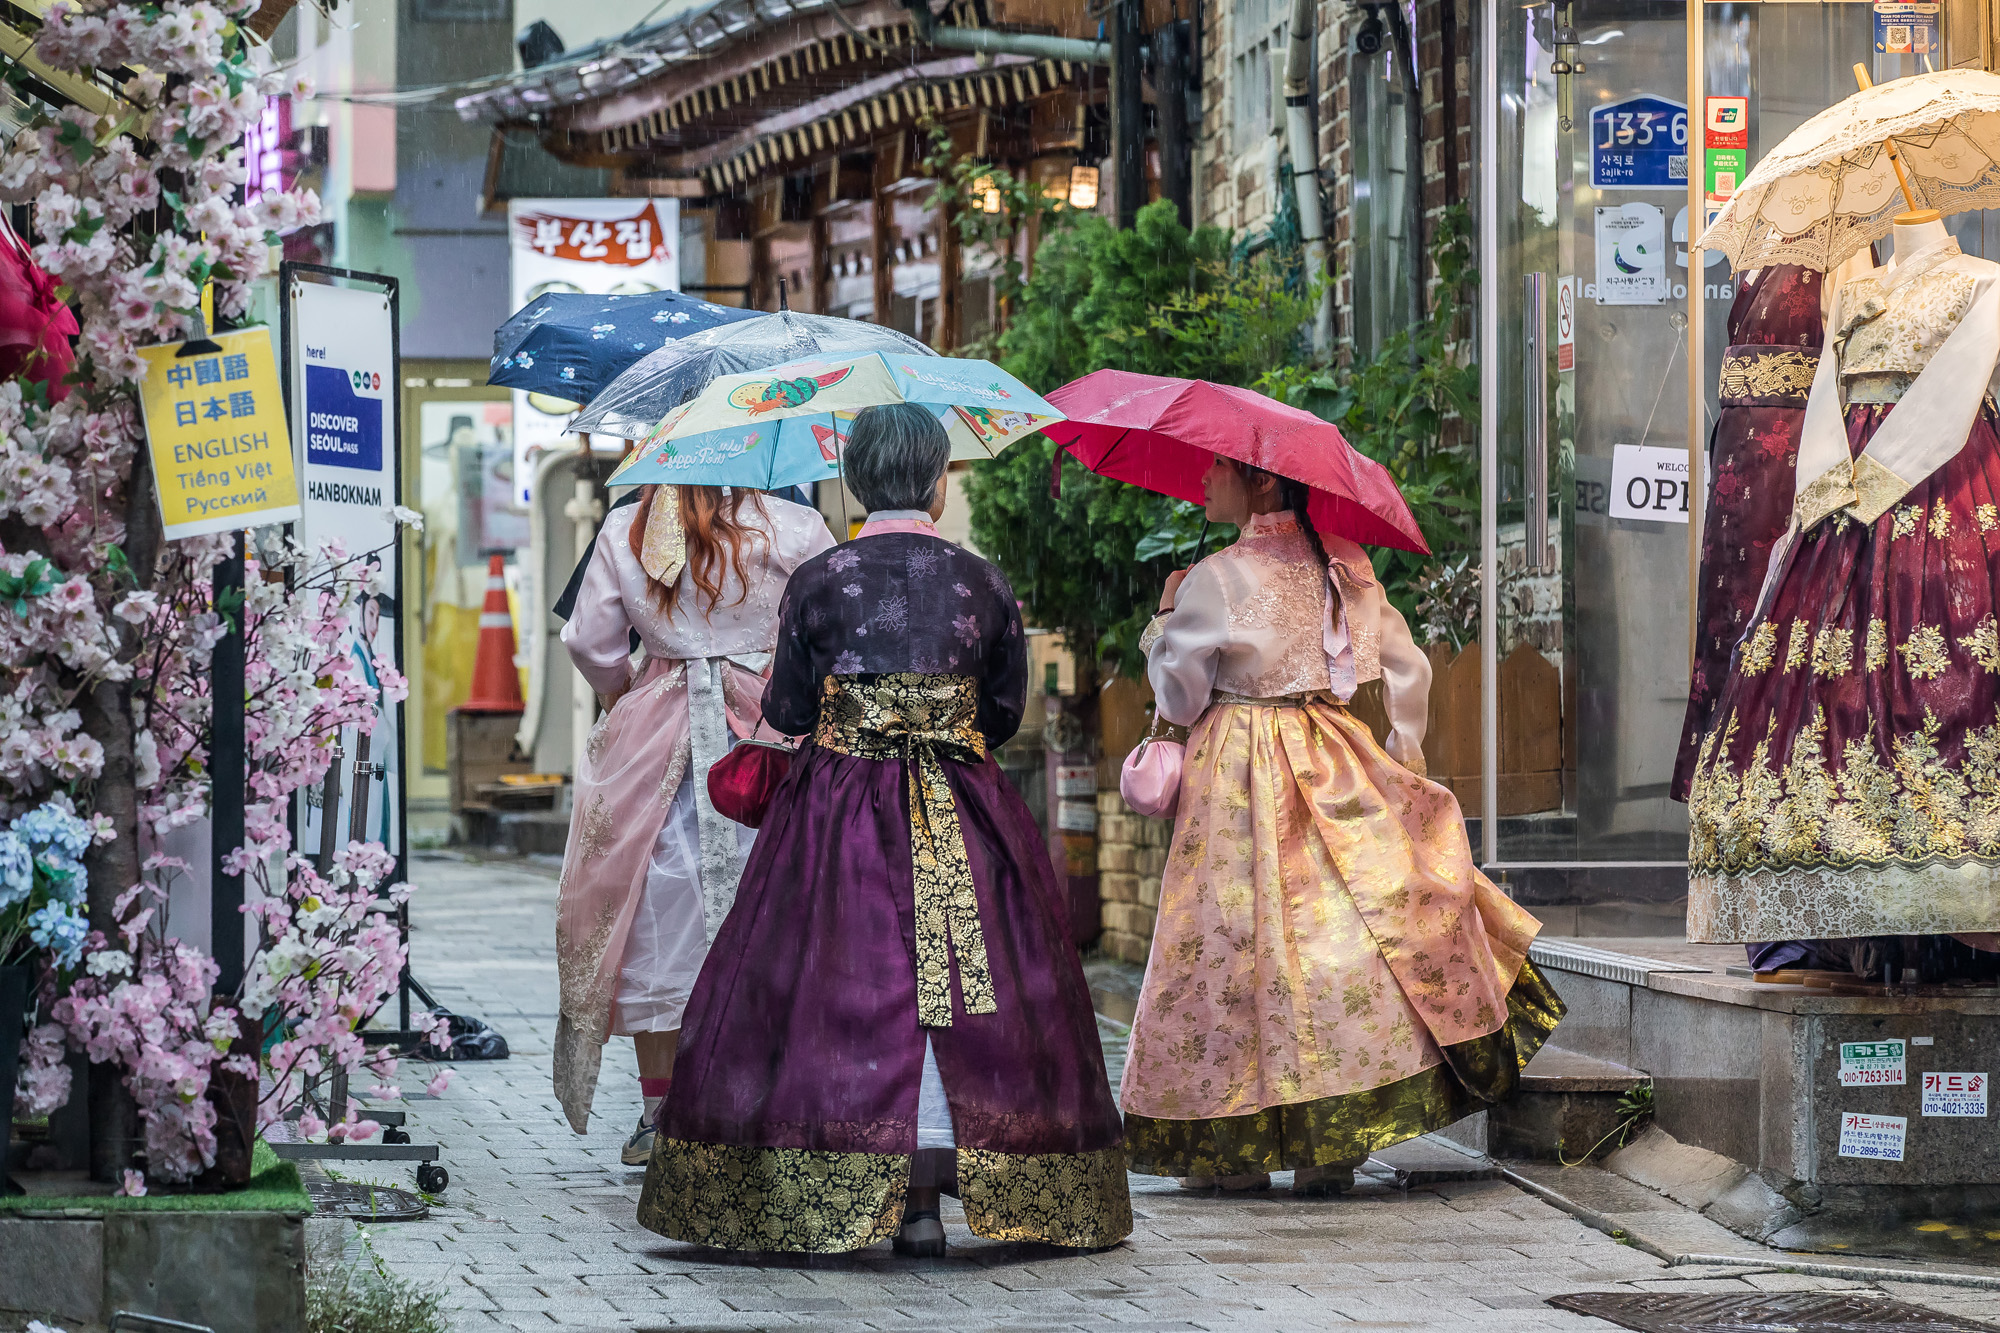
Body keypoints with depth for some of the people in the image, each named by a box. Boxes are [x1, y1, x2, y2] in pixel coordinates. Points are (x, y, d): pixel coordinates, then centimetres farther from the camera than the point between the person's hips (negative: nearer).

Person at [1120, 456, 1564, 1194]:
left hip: (1241, 777, -6)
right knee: (1337, 934, 7)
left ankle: (1233, 1148, 1)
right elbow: (1408, 669, 10)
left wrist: (1164, 621, 7)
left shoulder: (1215, 580, -12)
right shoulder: (1341, 566, 7)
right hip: (1332, 773, 6)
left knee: (1239, 944, -1)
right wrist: (1406, 758, 20)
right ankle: (1332, 1147, 7)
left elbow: (1179, 697, -7)